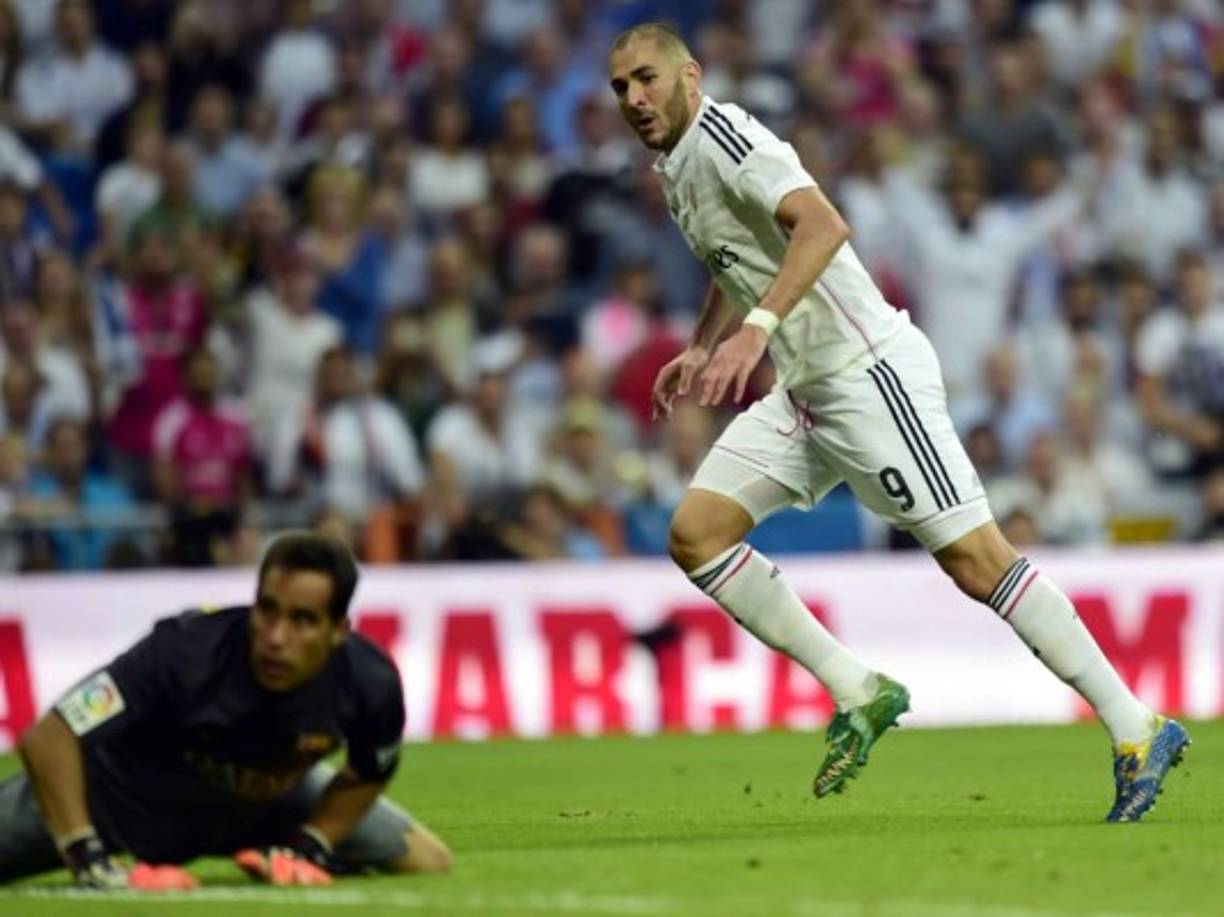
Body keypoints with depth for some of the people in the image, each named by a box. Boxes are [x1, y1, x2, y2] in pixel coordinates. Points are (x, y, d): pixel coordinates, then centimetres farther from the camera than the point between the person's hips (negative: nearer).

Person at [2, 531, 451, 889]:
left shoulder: (371, 684, -28)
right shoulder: (187, 650, -39)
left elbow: (364, 777, -3)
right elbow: (47, 738, -38)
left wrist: (308, 847, -15)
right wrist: (88, 859, -41)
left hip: (270, 802, 3)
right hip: (129, 792, -3)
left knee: (428, 862, 4)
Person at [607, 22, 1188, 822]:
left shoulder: (721, 133, -14)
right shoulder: (677, 169, 15)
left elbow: (823, 225, -31)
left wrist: (756, 328, -40)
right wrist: (700, 349, 28)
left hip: (867, 369, -10)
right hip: (803, 394, 10)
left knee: (976, 559, -12)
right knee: (695, 533, -1)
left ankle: (1139, 732, -7)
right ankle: (859, 694, 4)